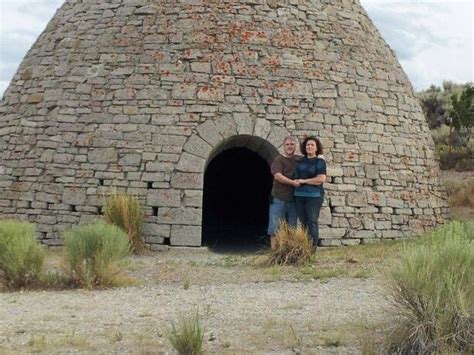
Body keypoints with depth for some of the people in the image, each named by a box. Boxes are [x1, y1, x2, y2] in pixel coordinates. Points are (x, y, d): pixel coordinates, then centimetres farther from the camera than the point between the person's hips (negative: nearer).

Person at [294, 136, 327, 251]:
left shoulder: (319, 161, -4)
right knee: (303, 222, 7)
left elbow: (321, 179, -15)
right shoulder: (301, 160, 13)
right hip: (299, 196, 6)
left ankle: (313, 247, -2)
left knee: (312, 222, -5)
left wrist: (303, 181, -10)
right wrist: (294, 182, 11)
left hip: (314, 196, -5)